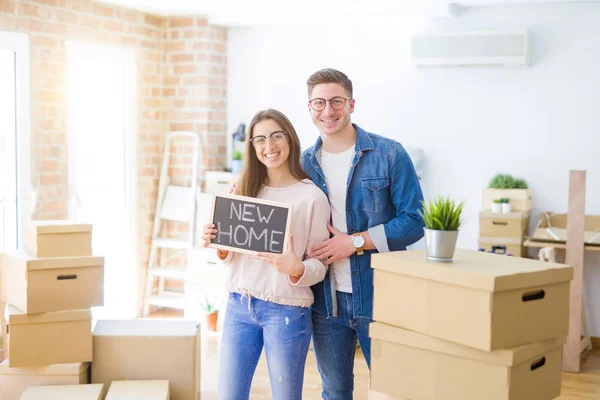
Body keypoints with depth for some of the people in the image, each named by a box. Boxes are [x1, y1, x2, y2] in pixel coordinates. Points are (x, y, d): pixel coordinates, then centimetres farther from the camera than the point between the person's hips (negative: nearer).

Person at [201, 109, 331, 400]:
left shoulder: (312, 196, -7)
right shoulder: (243, 189, 7)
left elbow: (320, 264, -5)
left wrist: (297, 270, -26)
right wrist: (218, 246, -7)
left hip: (287, 311, -4)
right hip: (238, 306, 4)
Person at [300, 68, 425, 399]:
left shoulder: (388, 155, -6)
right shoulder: (305, 163, 6)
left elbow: (414, 221, -10)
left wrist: (356, 242, -17)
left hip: (378, 297, -3)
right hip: (326, 301, 4)